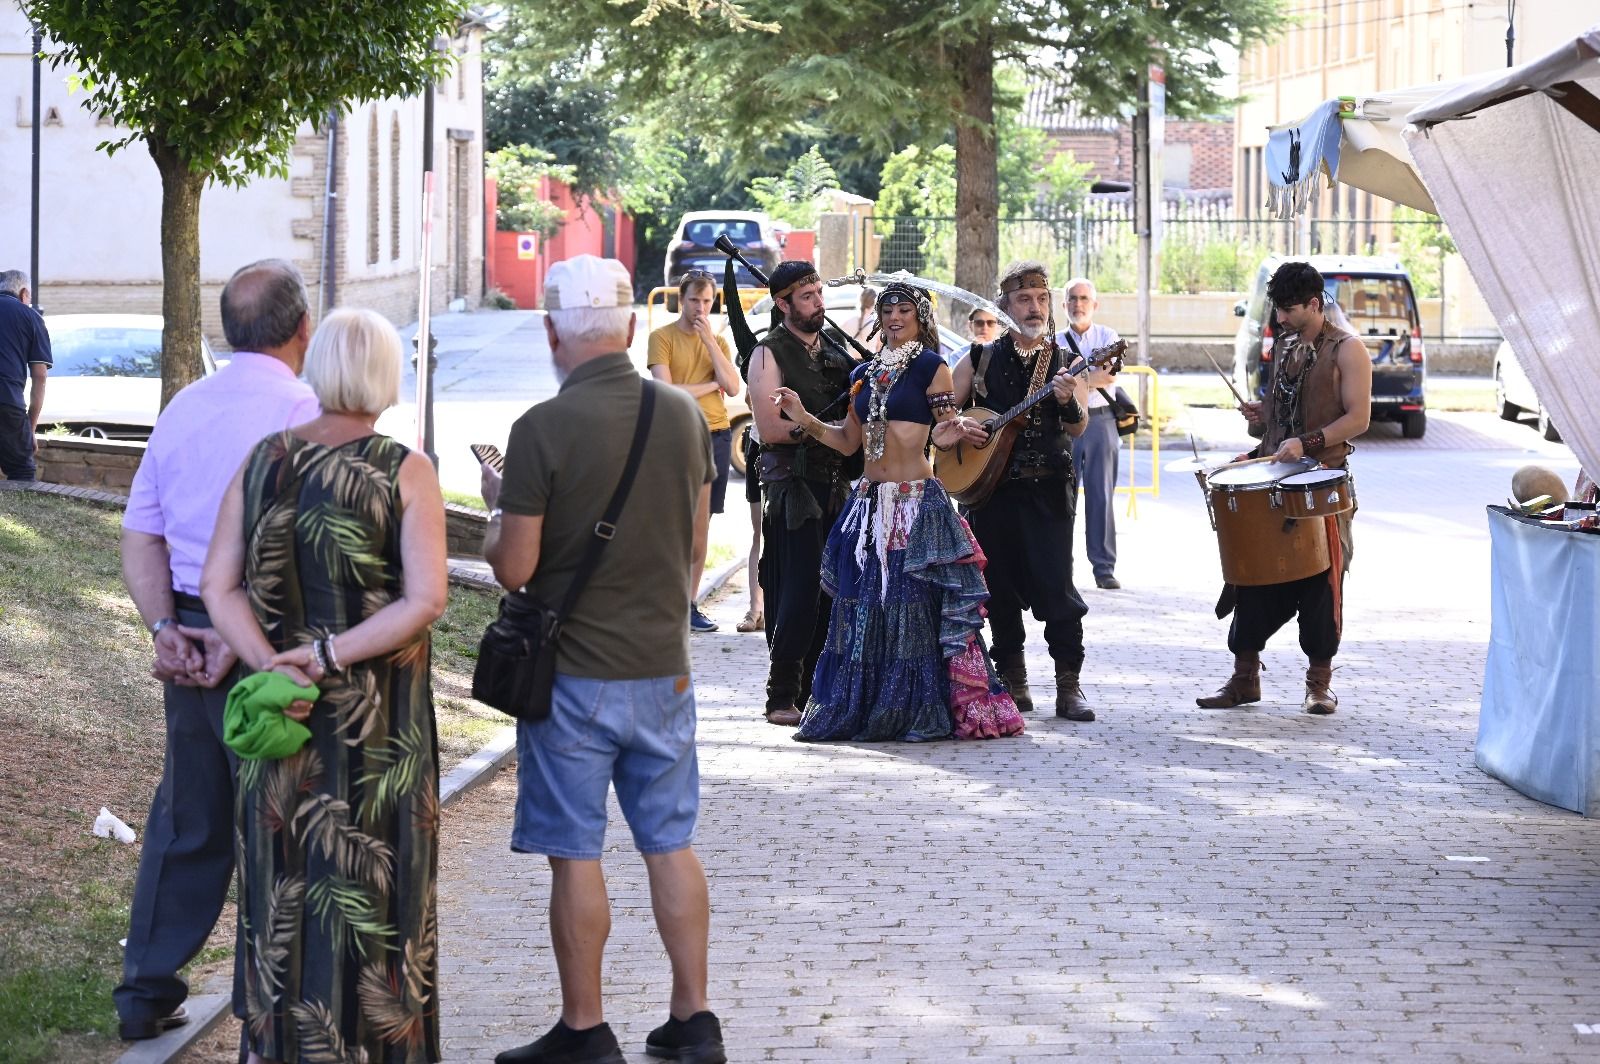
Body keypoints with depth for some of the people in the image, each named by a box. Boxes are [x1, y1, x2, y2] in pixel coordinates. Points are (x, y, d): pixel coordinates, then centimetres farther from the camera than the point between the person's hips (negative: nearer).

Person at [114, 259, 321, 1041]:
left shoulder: (184, 408, 8)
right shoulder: (300, 412, -13)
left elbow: (140, 540, 8)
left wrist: (165, 627, 0)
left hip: (187, 643, 6)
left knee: (185, 822, 17)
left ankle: (146, 995, 24)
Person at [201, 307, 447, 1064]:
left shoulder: (263, 463, -2)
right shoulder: (405, 474, -11)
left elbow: (218, 587, -6)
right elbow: (425, 599, -20)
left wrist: (271, 664, -14)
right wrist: (330, 655, -18)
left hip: (280, 716, 3)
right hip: (380, 719, -3)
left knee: (284, 879, 14)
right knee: (376, 879, 9)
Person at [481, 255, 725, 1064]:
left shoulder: (543, 429, -17)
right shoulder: (681, 415, 0)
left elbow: (513, 568, -13)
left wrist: (499, 510, 6)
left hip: (575, 672, -5)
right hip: (664, 664, 5)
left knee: (575, 854, 3)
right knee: (671, 843, 13)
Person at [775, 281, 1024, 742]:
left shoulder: (931, 367, -2)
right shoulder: (865, 374, 16)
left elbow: (945, 433, -5)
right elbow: (848, 441, 16)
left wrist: (953, 432, -28)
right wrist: (803, 417, 5)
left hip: (916, 501, -6)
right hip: (870, 502, 6)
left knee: (912, 605, -7)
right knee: (863, 606, 5)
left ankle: (920, 712, -1)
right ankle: (862, 708, 11)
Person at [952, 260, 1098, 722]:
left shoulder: (1066, 363, 6)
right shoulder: (981, 360, 9)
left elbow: (1079, 428, -7)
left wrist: (1067, 401, -27)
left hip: (1048, 491, -2)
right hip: (990, 488, 2)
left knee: (1056, 585, -10)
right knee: (1001, 588, 5)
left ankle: (1069, 685, -5)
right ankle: (1012, 680, 15)